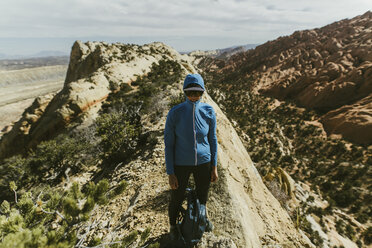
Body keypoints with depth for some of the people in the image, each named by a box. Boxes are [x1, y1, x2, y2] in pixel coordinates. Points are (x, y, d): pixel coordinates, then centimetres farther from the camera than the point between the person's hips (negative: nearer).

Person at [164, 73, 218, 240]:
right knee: (176, 199, 20)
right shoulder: (174, 113, -21)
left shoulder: (209, 112, -14)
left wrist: (214, 167, 2)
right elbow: (169, 143, -13)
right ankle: (173, 224, 57)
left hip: (203, 163, 2)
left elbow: (212, 139, -2)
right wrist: (170, 173, -10)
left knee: (202, 195, 28)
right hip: (181, 164, -2)